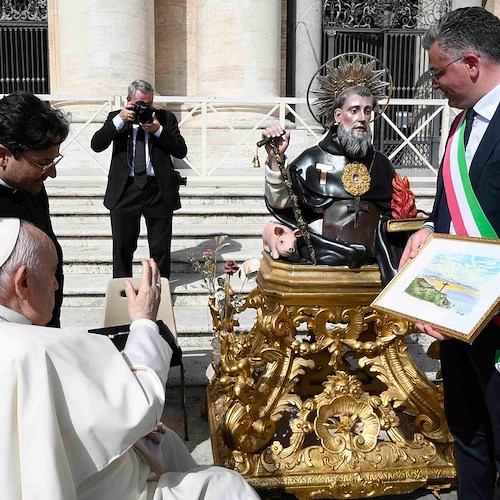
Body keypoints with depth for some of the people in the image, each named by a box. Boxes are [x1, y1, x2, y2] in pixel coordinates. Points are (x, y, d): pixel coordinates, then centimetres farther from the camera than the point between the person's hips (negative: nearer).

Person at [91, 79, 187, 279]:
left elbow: (181, 151, 0)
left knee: (161, 248, 7)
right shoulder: (116, 118, 7)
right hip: (125, 189, 0)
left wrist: (158, 130, -13)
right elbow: (96, 145, -6)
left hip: (159, 189, 0)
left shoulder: (166, 118, 7)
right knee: (122, 247, 7)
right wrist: (119, 120, -14)